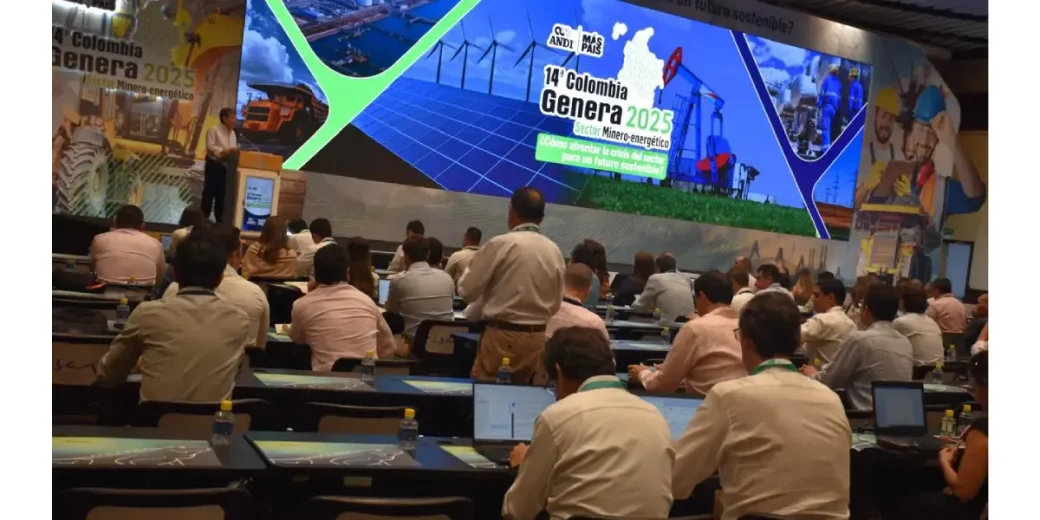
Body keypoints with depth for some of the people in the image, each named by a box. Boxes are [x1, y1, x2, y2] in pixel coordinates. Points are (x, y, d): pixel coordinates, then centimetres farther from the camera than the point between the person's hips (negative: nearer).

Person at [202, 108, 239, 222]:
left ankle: (219, 217, 18)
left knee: (222, 192, 11)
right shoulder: (213, 129, -9)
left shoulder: (232, 133, 13)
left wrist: (235, 151, -7)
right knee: (209, 191, -2)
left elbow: (233, 149, 16)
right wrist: (225, 151, -25)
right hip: (214, 165, -6)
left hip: (226, 166, 6)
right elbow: (210, 146, -17)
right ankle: (204, 216, 5)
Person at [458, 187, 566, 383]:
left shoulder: (500, 244, -12)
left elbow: (468, 290, -4)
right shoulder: (555, 251, 2)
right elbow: (556, 302, 12)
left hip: (502, 336, -5)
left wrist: (470, 268, 14)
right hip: (538, 337, 5)